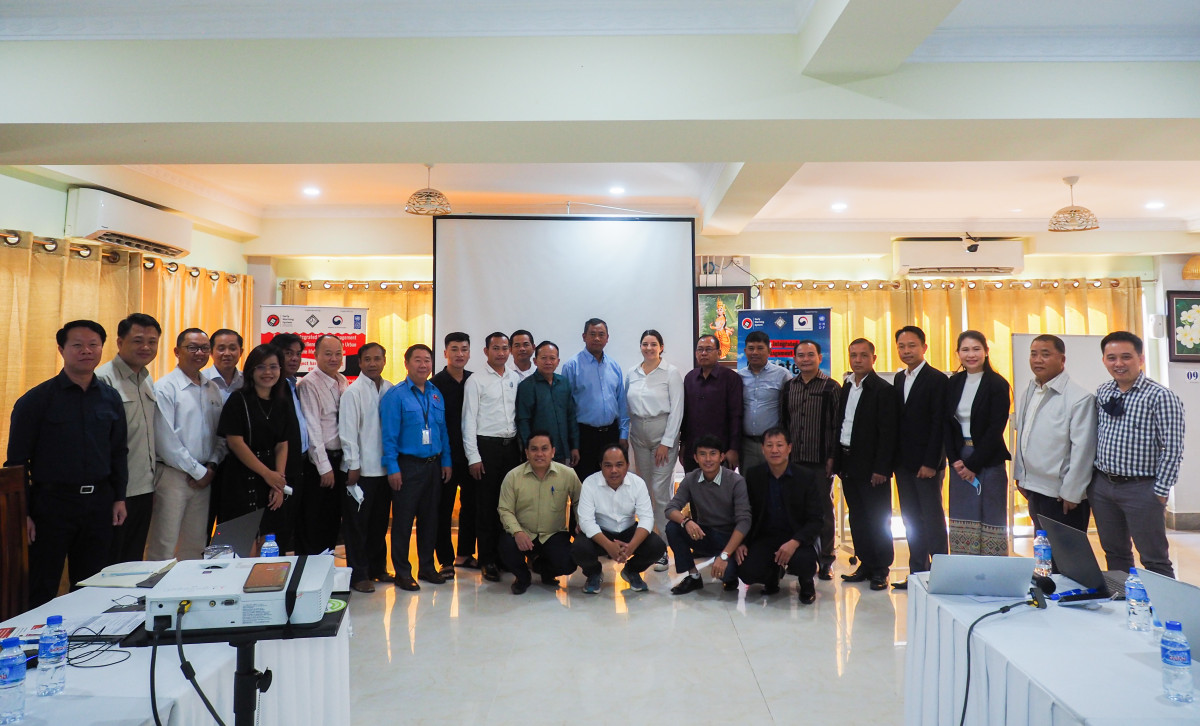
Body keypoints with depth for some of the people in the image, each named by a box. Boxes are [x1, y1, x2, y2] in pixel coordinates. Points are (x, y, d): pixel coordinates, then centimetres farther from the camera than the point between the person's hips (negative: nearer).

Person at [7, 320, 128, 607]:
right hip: (51, 501, -3)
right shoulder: (36, 400, -5)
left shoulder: (111, 398, 6)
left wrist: (119, 497, 7)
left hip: (99, 502, 4)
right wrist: (23, 513, -9)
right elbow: (17, 461, -5)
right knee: (41, 593, 6)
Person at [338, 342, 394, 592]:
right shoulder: (353, 391, -7)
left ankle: (377, 567, 29)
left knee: (380, 521, 15)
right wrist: (353, 466, -11)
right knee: (357, 523, 5)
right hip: (361, 469, -5)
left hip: (384, 468, 5)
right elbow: (348, 431, -9)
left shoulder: (390, 390, 6)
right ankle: (358, 574, 16)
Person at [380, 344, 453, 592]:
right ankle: (402, 572, 15)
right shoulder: (395, 395, -8)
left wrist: (446, 461, 7)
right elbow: (389, 435, -11)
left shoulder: (436, 394, 9)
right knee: (403, 520, 2)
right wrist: (392, 468, -14)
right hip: (408, 466, -5)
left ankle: (427, 567, 26)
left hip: (433, 465, 6)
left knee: (430, 518, 13)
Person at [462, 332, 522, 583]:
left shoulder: (516, 379, 9)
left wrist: (523, 448, 5)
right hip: (487, 446, -4)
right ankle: (487, 560, 13)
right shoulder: (476, 381, -3)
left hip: (512, 446, 4)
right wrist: (473, 457, -9)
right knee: (487, 505, 3)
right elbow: (469, 420, -5)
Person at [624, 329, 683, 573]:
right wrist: (624, 437, 7)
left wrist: (666, 443, -10)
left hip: (663, 434, -4)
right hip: (638, 435, 4)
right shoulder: (631, 374, 8)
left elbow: (677, 410, -7)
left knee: (661, 490, -9)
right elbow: (627, 407, 12)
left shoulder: (671, 373, -4)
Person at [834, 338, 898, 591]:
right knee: (857, 518, 13)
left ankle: (881, 569, 14)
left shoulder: (884, 390, -10)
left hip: (872, 467, -7)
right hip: (848, 463, 7)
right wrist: (837, 460, 8)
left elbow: (887, 433, -14)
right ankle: (866, 564, 23)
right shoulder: (846, 387, 12)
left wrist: (880, 468, -17)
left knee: (878, 519, 3)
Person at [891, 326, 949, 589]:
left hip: (926, 463, -7)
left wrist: (931, 463, -16)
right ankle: (917, 572, 19)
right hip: (903, 462, 7)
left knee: (933, 518, 0)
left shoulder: (937, 379, -8)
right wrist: (894, 458, 7)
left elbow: (938, 424, -13)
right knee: (911, 519, 11)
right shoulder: (899, 378, 12)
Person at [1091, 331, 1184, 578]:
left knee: (1155, 560, 4)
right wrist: (1093, 477, 10)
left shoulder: (1160, 396, -11)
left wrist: (1160, 491, -12)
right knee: (1114, 553, 16)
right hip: (1101, 485, 6)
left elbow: (1172, 449, -12)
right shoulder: (1102, 393, 6)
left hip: (1140, 488, -5)